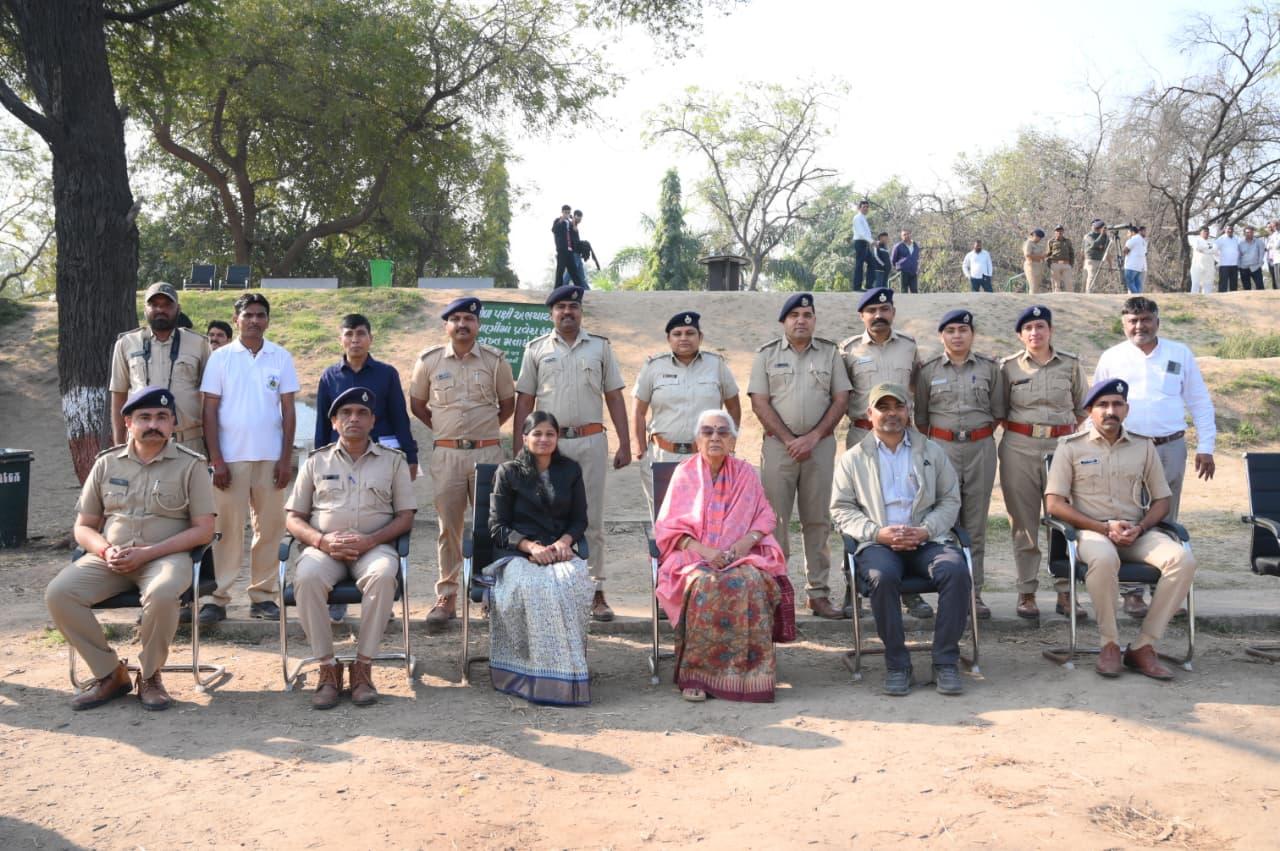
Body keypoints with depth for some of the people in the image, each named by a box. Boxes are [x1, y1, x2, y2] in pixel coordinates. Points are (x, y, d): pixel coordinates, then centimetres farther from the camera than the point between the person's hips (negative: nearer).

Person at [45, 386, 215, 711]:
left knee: (161, 594, -36)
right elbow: (83, 527, 14)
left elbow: (203, 530, -4)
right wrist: (105, 550, -9)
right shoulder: (107, 463, 12)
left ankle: (149, 676, -10)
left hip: (165, 556, -4)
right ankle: (110, 674, -6)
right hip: (109, 558, 4)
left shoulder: (190, 465, 2)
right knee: (58, 593, -22)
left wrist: (146, 553, -14)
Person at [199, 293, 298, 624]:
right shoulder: (221, 357, 3)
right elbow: (210, 410, 1)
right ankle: (217, 598, 6)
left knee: (269, 528, 5)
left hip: (271, 457, 2)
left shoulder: (282, 358, 6)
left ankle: (262, 595, 14)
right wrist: (215, 459, -5)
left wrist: (286, 458, 0)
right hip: (230, 457, -2)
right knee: (227, 528, 0)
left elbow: (288, 411, 6)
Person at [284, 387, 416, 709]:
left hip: (374, 545, -1)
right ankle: (327, 667, -20)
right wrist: (323, 540, -9)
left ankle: (363, 667, -24)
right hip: (324, 546, 1)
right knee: (306, 578, -33)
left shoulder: (393, 460, 14)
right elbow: (293, 519, 12)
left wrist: (370, 540, -11)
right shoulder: (316, 460, 16)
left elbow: (405, 516, 7)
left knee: (382, 576, -36)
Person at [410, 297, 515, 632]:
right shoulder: (429, 360, 4)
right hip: (446, 454, 0)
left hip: (488, 452, 0)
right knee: (448, 527, 3)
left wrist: (485, 429, 7)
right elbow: (417, 403, 14)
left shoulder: (495, 360, 4)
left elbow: (508, 402, 14)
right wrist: (443, 429, 8)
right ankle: (446, 597, 10)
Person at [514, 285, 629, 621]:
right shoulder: (536, 349, 8)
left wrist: (624, 443, 2)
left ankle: (595, 592, 9)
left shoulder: (600, 346, 9)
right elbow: (524, 401, 8)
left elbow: (614, 396, 9)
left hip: (591, 441, 0)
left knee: (592, 519, 3)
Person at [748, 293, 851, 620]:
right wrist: (789, 440, -9)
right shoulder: (767, 354, 6)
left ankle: (818, 593, 11)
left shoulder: (830, 353, 10)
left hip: (820, 444, 1)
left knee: (818, 520, 5)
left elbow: (841, 399, 5)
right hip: (778, 443, -1)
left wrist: (812, 437, -7)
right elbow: (759, 403, -1)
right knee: (775, 519, -2)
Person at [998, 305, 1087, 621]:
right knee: (1024, 523, 3)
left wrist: (1066, 431, 4)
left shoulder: (1071, 364, 6)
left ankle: (1065, 592, 8)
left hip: (1061, 446, 0)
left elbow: (1083, 408, 14)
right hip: (1019, 448, 0)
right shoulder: (1009, 367, 4)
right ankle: (1026, 592, 10)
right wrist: (1022, 429, 2)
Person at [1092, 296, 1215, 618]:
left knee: (1166, 520, 8)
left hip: (1170, 449, 1)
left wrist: (1205, 447, 3)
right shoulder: (1112, 358, 6)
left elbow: (1200, 403, 9)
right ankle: (1131, 592, 4)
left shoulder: (1180, 354, 7)